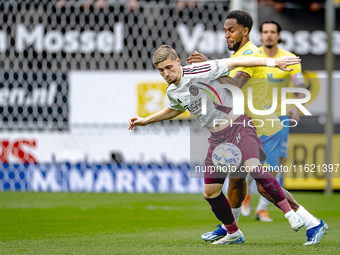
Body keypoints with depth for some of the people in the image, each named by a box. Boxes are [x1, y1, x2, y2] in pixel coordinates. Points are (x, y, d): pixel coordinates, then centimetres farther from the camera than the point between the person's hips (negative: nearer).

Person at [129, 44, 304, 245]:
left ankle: (289, 212, -23)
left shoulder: (197, 73, -15)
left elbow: (234, 63, -14)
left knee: (253, 168, -31)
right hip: (217, 137, 7)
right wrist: (146, 120, 32)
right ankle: (233, 234, 23)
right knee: (210, 191, 4)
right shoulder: (172, 91, 7)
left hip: (238, 125, -7)